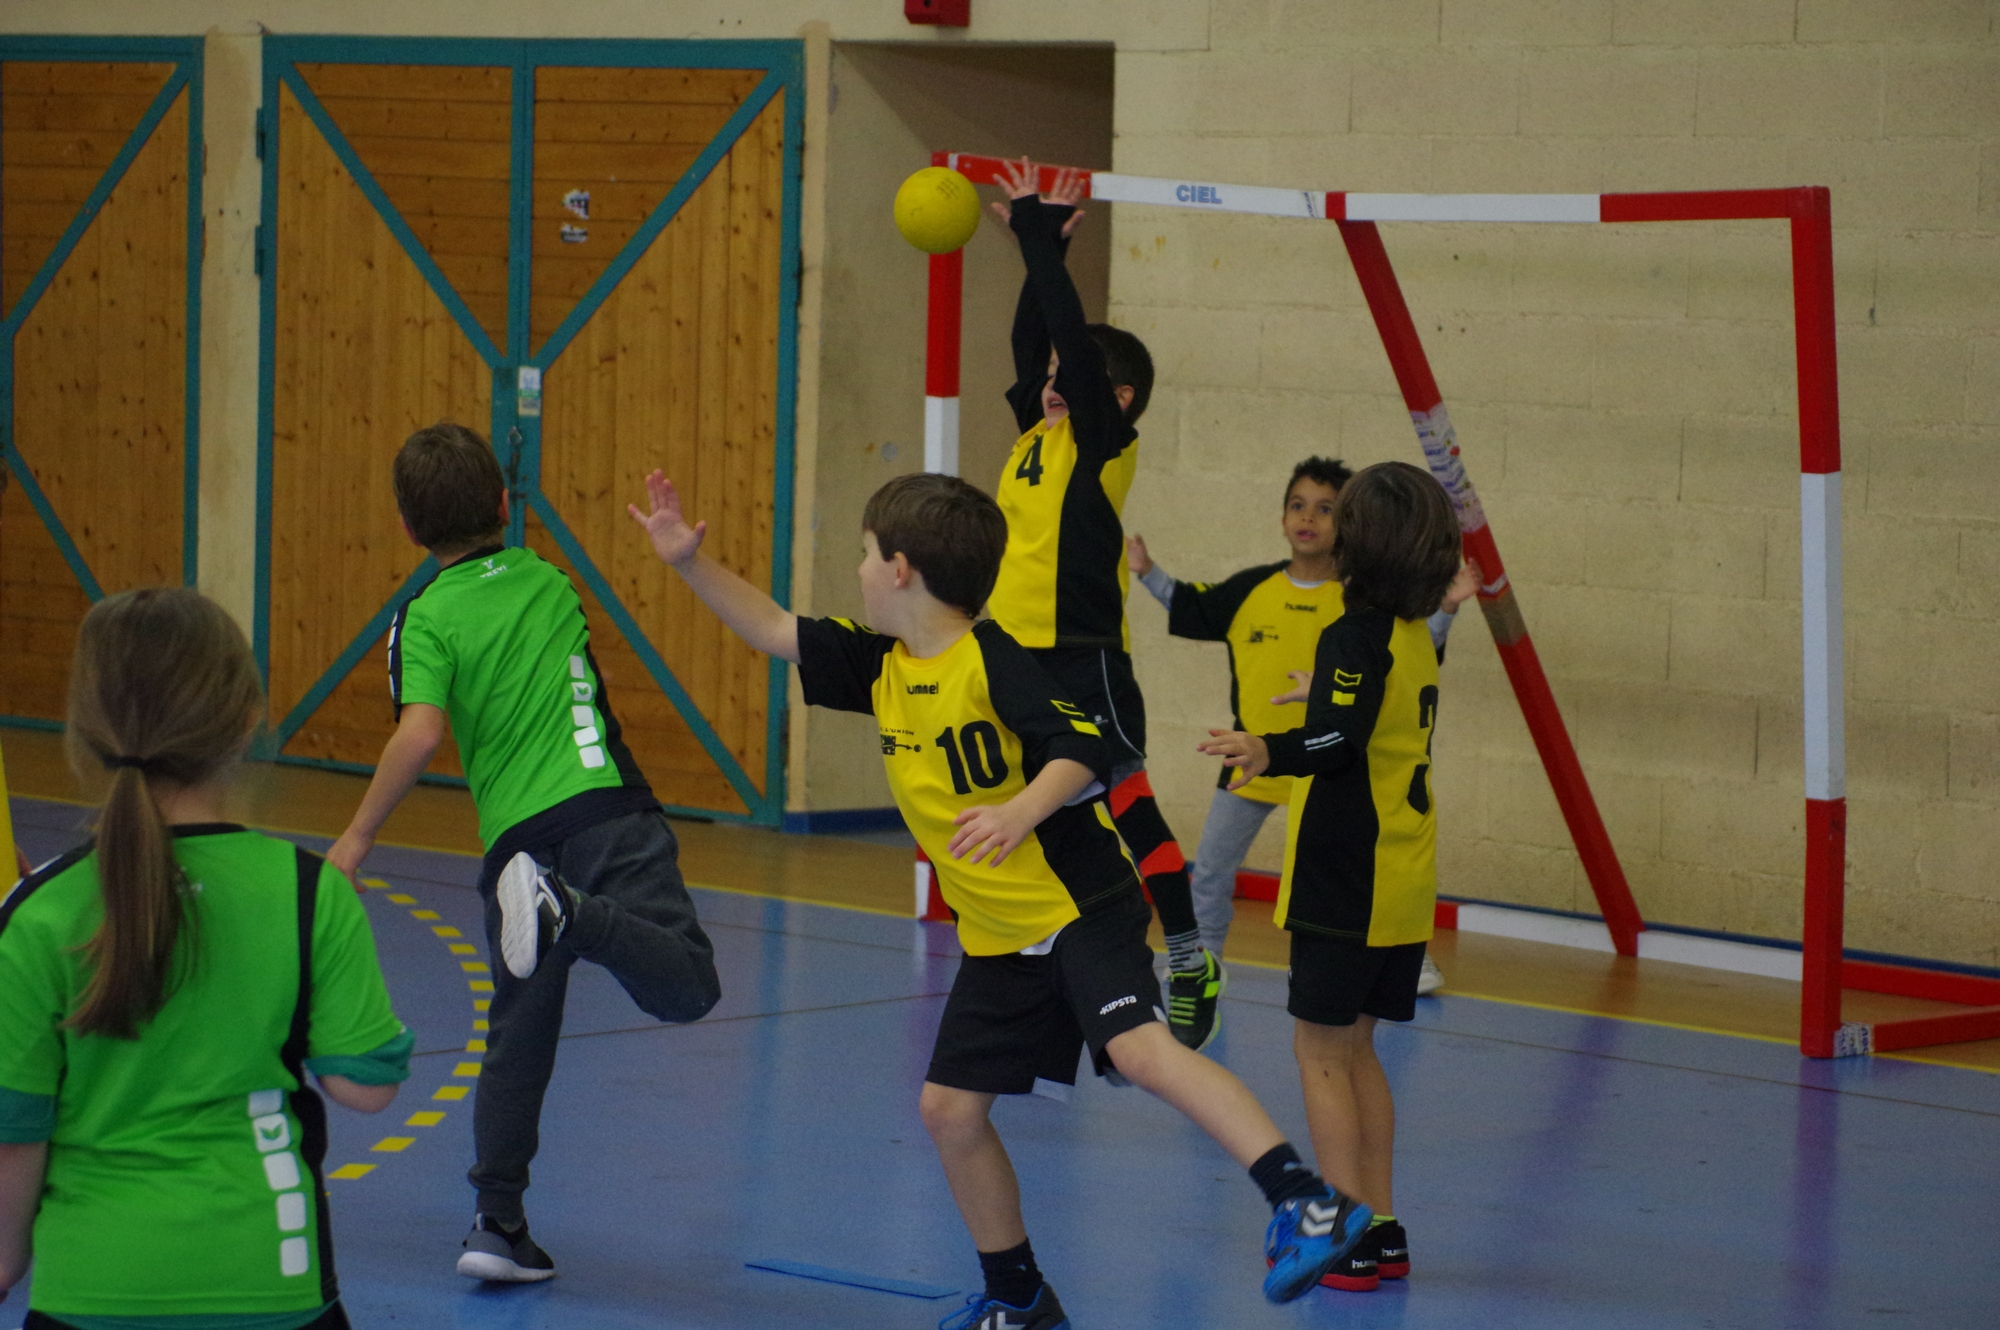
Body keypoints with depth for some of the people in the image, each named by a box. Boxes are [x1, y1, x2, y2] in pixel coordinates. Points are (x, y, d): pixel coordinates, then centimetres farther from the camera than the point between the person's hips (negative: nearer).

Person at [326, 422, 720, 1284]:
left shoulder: (426, 619, 4)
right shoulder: (547, 581, 18)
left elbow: (421, 733, -10)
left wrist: (358, 838, -4)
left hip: (519, 835, 0)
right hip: (609, 806, 1)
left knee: (518, 1038, 11)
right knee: (685, 986, -16)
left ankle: (498, 1221, 9)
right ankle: (571, 916, -40)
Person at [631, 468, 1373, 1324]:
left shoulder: (993, 661, -16)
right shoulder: (881, 666, 8)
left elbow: (1085, 753, -24)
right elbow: (776, 633, 17)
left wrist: (1021, 812, -40)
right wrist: (691, 561, 10)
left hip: (1082, 907, -9)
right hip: (997, 936, 9)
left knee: (1140, 1050, -29)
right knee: (949, 1107, 7)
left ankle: (1305, 1206, -34)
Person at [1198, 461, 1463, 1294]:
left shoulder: (1356, 637, -16)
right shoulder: (1416, 638, 11)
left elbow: (1341, 740, -30)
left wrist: (1269, 750, -46)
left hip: (1349, 879, -9)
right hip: (1402, 880, 9)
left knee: (1323, 1050, -3)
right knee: (1355, 1051, 17)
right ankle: (1380, 1230, 19)